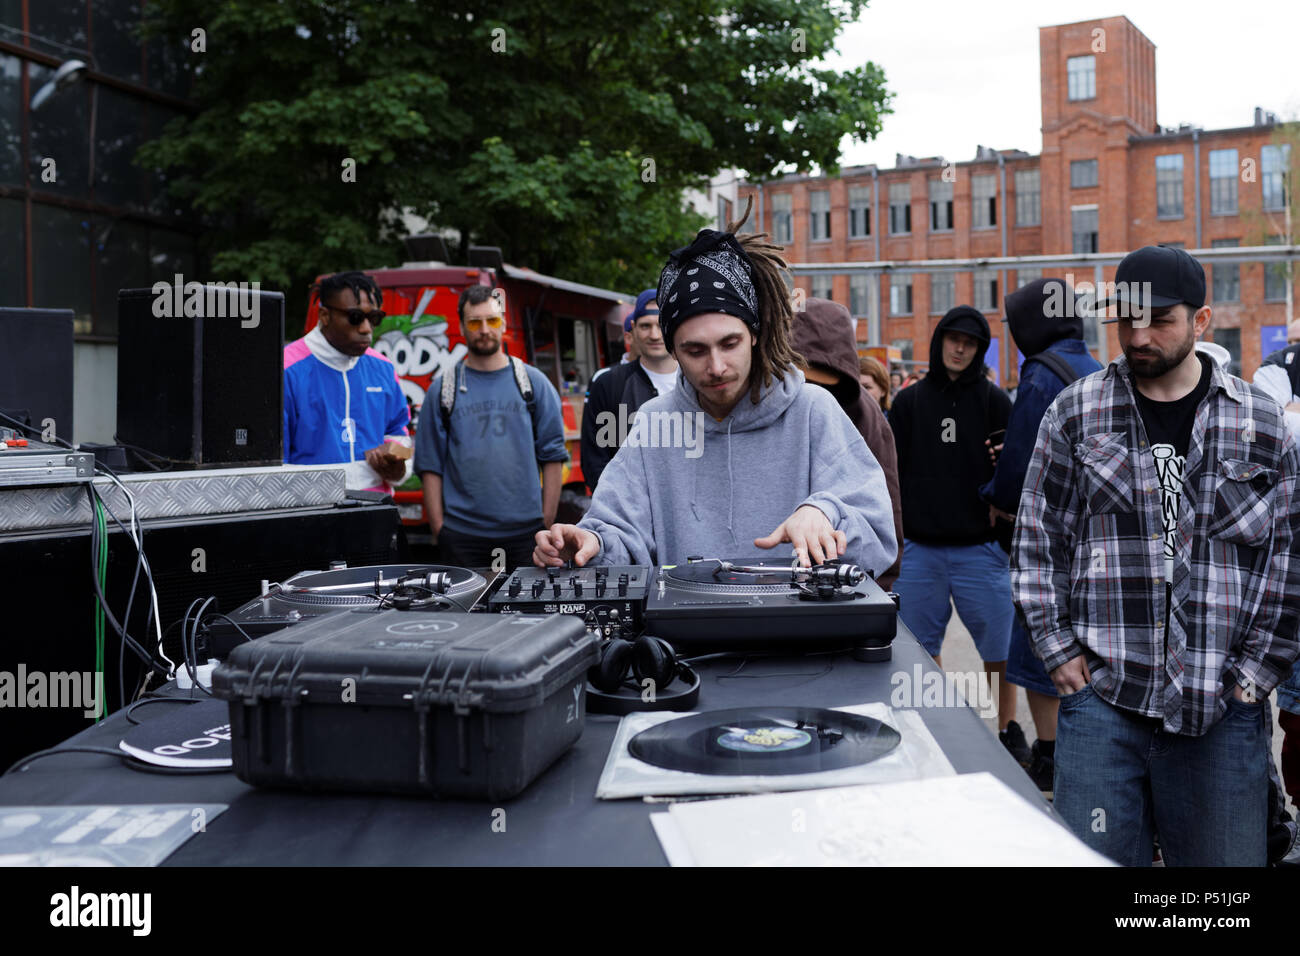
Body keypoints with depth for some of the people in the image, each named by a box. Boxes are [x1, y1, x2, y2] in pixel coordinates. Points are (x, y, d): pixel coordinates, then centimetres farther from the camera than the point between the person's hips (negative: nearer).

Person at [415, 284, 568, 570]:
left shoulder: (534, 383, 7)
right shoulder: (443, 389, 7)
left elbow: (553, 456, 5)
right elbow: (430, 466, 5)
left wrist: (547, 524, -2)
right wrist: (438, 530, -3)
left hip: (526, 533, 0)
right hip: (462, 537, 0)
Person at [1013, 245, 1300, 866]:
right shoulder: (1074, 413, 5)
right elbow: (1038, 540, 7)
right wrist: (1060, 651, 0)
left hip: (1222, 707, 1)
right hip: (1100, 697, 0)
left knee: (1225, 860, 7)